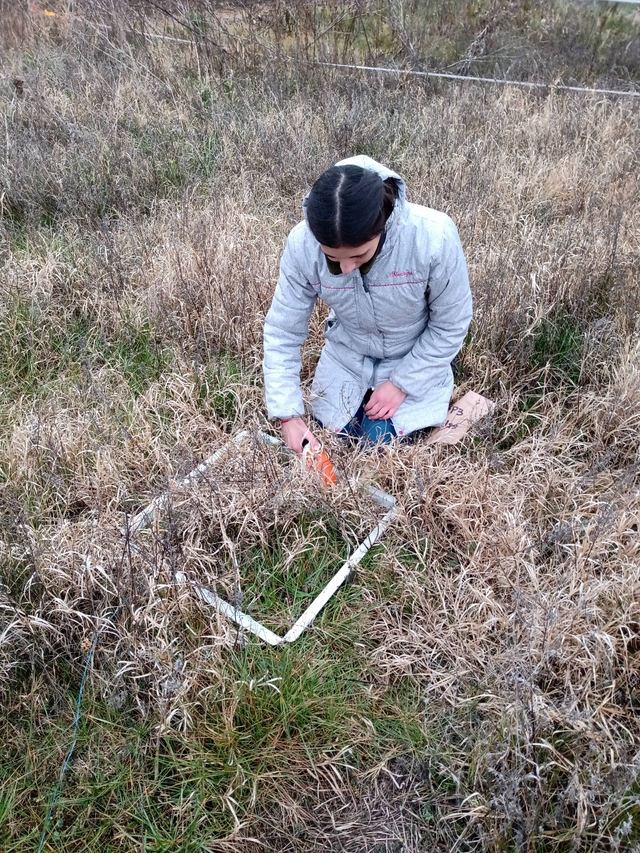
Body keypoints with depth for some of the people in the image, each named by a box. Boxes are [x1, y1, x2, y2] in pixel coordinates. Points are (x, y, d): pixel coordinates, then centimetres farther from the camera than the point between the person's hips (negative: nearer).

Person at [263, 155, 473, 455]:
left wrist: (402, 383, -16)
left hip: (414, 359, -2)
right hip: (346, 355, 3)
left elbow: (450, 325, -17)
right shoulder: (302, 244, -28)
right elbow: (282, 331, -16)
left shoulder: (434, 237, -34)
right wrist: (288, 414, -18)